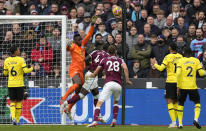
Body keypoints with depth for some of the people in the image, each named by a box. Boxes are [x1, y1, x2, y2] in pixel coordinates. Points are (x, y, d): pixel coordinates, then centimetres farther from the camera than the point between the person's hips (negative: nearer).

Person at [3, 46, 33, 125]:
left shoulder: (7, 61, 3)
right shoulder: (20, 60, -9)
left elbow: (5, 73, 9)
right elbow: (25, 71, -15)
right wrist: (31, 68, 4)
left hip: (10, 85, 2)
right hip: (19, 84, -2)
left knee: (12, 102, 8)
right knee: (19, 102, 10)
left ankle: (13, 118, -16)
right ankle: (17, 120, 13)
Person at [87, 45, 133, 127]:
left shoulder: (104, 60, 15)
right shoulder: (120, 60, 17)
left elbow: (95, 73, 17)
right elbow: (125, 68, -4)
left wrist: (92, 75, 38)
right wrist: (127, 80, -2)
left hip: (109, 83, -3)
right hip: (118, 85, 3)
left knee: (99, 103, -9)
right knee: (116, 102, 28)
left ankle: (95, 121, -25)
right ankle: (114, 120, 15)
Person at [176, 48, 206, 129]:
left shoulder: (181, 61, 1)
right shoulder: (196, 60, 4)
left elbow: (178, 73, -11)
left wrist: (178, 86, -7)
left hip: (182, 86, 0)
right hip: (193, 86, 0)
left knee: (181, 104, 14)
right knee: (197, 103, 14)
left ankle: (180, 124, 9)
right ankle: (196, 119, -9)